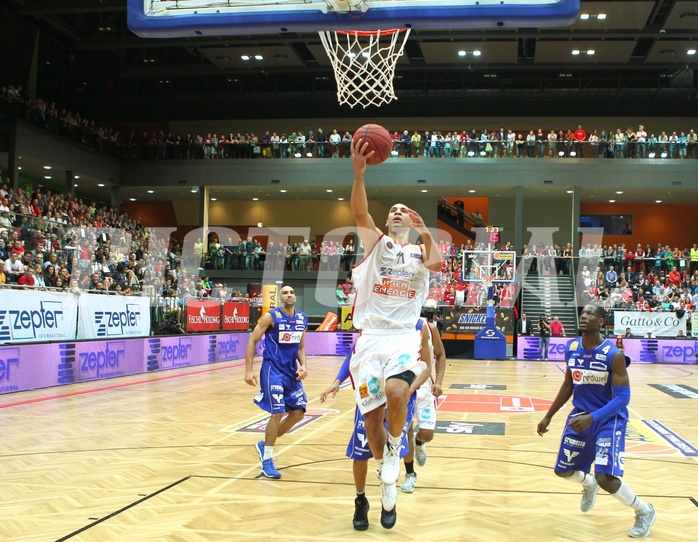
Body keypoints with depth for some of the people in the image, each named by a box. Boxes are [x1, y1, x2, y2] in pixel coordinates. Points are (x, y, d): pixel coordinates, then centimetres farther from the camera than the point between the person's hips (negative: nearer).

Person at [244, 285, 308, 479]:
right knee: (278, 412, -11)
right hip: (273, 370, -7)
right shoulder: (271, 316, -9)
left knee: (298, 411, 6)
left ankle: (265, 444, 23)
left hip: (291, 371, 7)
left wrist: (303, 365, -3)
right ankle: (267, 461, 3)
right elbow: (252, 341, -8)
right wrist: (248, 370, -14)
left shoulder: (302, 319, 7)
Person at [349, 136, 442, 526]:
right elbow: (360, 213, -10)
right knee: (371, 415, 0)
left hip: (404, 339, -1)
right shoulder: (376, 242, 10)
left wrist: (425, 232, -20)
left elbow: (437, 263, -11)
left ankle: (394, 447, 1)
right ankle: (387, 481, 22)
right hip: (370, 338, 1)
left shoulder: (419, 251, 13)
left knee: (396, 393, -29)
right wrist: (359, 173, -25)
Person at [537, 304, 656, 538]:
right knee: (563, 470, 13)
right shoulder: (571, 349, -3)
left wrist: (592, 418, -32)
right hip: (580, 415, 6)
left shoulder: (614, 355, -21)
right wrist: (548, 416, 11)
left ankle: (645, 512, 12)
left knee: (605, 478, -17)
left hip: (609, 419, -6)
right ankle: (589, 484, 49)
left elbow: (623, 397, -21)